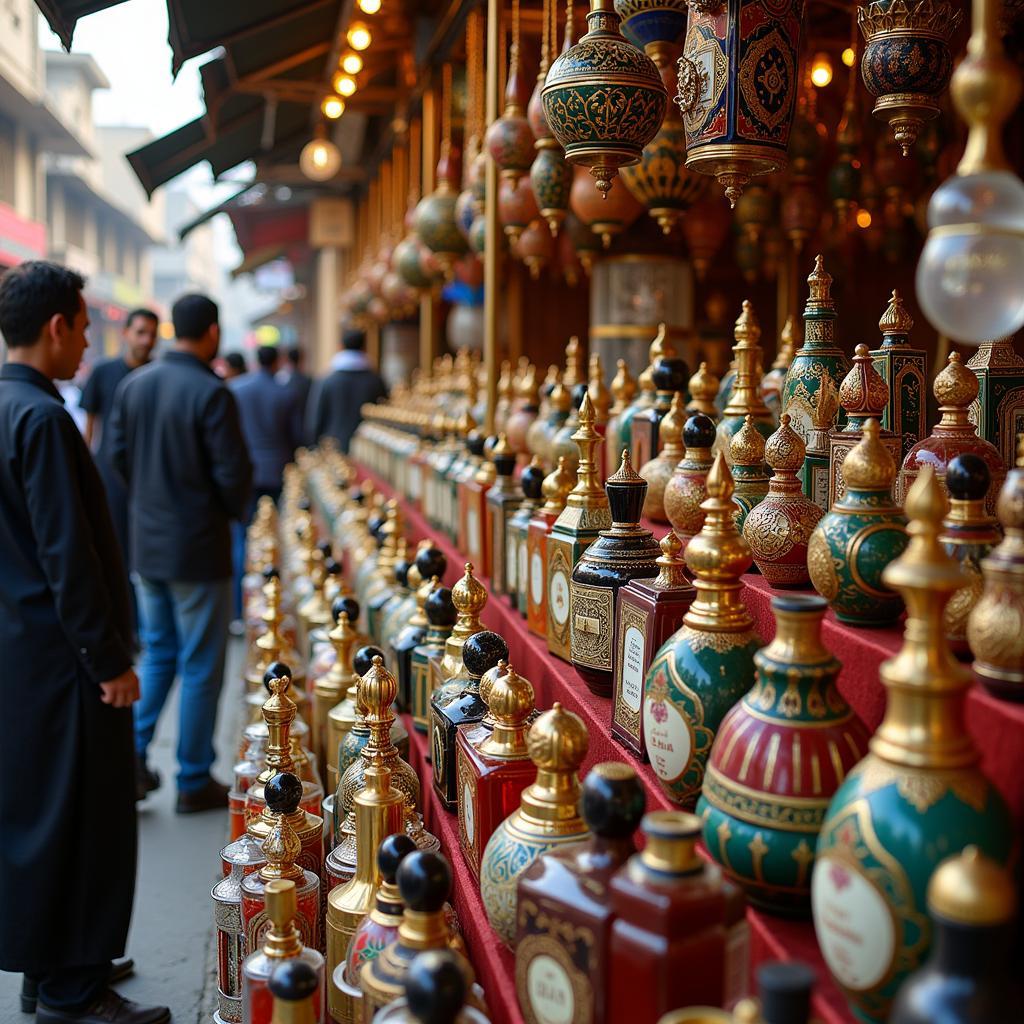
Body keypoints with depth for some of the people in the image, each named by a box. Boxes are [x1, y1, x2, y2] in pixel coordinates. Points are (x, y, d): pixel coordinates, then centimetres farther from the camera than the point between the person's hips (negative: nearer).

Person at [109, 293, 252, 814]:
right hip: (198, 550, -6)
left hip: (145, 542, 6)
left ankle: (133, 750, 14)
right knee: (200, 667, 6)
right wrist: (233, 511, 2)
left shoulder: (133, 384, 2)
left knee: (157, 651, 23)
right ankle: (194, 781, 16)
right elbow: (233, 473, -19)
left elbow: (118, 454, 7)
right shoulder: (212, 394, -18)